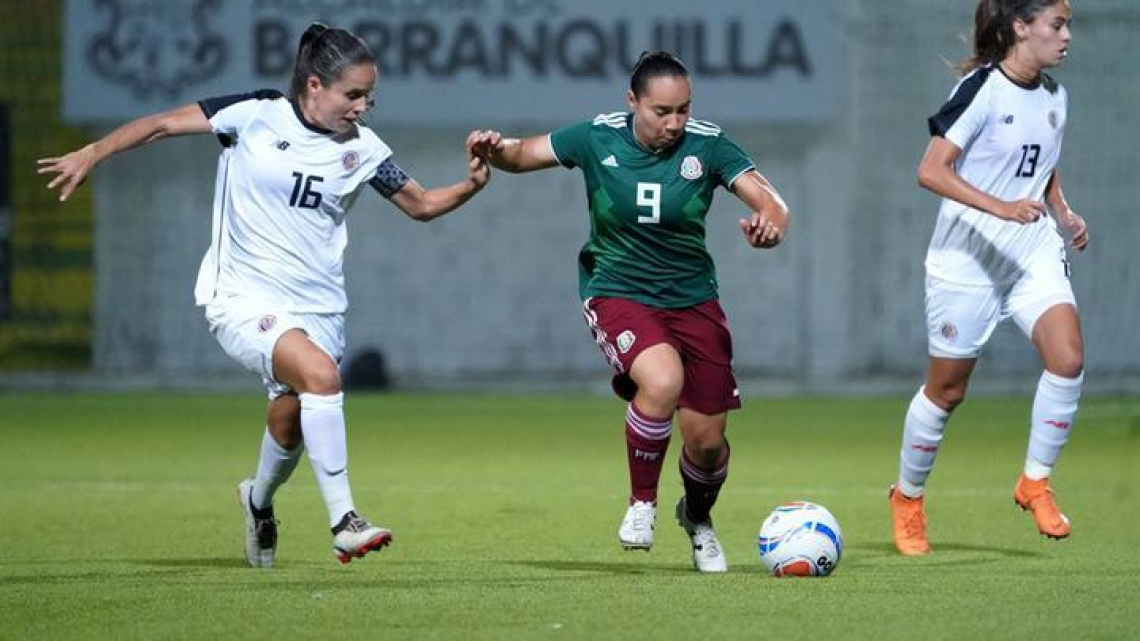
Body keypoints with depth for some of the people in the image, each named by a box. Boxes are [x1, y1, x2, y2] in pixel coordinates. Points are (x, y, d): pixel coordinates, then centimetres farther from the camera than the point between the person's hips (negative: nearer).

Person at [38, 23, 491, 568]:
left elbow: (420, 204, 13)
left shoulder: (363, 149, 2)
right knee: (319, 373, -29)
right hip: (243, 298, -5)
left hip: (317, 307, 5)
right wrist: (92, 154, -10)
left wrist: (470, 186, -5)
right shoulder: (257, 115, -9)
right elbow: (164, 124, -2)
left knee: (292, 421, 7)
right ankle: (343, 522, -28)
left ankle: (260, 499, 44)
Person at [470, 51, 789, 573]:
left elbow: (768, 201, -15)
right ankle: (642, 503, -9)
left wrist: (769, 223, -39)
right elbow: (524, 154, -1)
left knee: (707, 441, 1)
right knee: (662, 380, -34)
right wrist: (495, 150, -24)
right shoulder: (598, 139, -10)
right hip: (617, 293, -2)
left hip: (691, 298, 2)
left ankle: (698, 518, 38)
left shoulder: (706, 145, -10)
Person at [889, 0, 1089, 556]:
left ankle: (1035, 481, -2)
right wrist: (1000, 208, -30)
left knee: (1068, 359, -18)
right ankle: (907, 497, 28)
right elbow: (930, 171, -21)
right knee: (947, 389, 6)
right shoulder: (982, 89, -15)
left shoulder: (1053, 97, 8)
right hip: (967, 259, -5)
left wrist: (1063, 216, 4)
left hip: (1034, 254, 6)